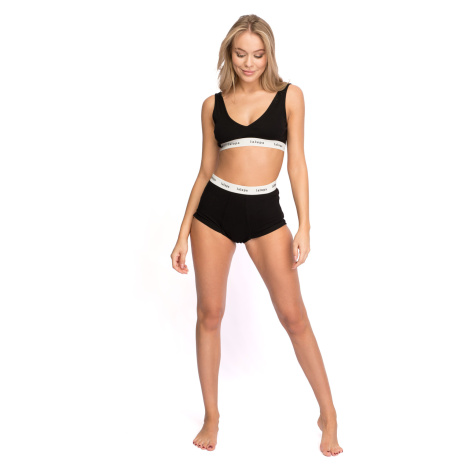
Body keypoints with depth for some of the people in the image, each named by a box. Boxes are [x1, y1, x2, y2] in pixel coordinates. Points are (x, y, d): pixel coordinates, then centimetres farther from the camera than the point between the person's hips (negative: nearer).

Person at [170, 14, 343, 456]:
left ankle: (328, 414, 15)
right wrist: (183, 234, 6)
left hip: (264, 212, -2)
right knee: (210, 312, 5)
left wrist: (304, 226, -8)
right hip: (214, 210, 2)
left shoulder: (289, 96, 3)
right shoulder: (213, 104, 6)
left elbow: (297, 162, 1)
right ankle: (211, 416, 21)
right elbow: (205, 170, 9)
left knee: (293, 316, -1)